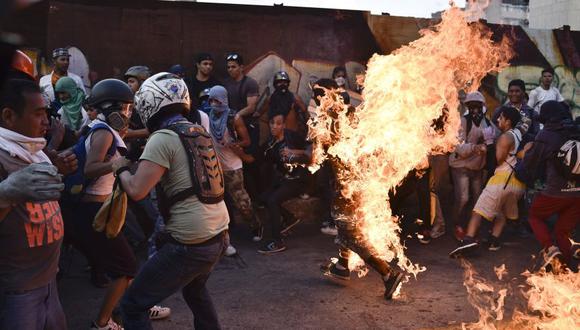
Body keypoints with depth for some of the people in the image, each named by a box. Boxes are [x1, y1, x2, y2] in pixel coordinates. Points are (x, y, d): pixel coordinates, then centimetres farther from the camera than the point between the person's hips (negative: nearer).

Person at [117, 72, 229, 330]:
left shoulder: (163, 138, -12)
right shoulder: (200, 132, 11)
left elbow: (136, 191, -19)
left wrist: (121, 168, 1)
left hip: (190, 244, -8)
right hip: (219, 235, 8)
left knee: (133, 306, 5)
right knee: (194, 289, 35)